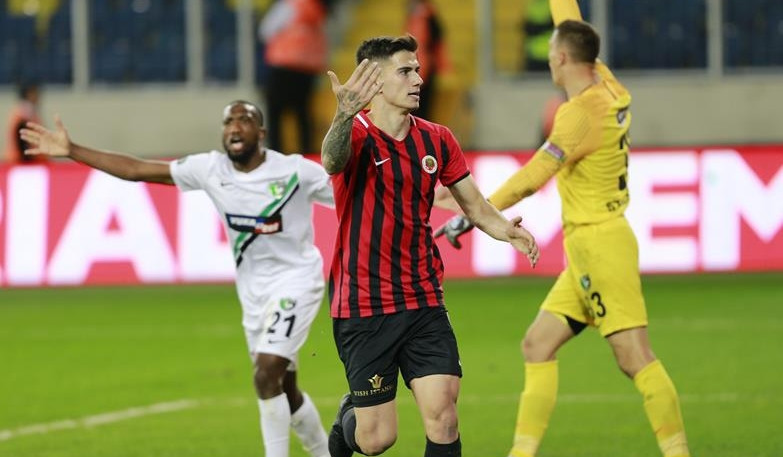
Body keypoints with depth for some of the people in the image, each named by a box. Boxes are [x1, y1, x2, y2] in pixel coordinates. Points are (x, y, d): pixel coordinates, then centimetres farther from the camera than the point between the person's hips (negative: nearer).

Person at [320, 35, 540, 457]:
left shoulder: (437, 140, 6)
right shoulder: (355, 134, -13)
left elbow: (473, 204, 12)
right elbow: (331, 161, -37)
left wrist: (506, 230, -11)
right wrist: (345, 114, -60)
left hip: (423, 301, 4)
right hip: (362, 307, -4)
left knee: (442, 418, -11)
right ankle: (348, 417, 37)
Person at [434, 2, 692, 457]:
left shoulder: (583, 112, -17)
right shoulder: (609, 90, 8)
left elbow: (531, 178, -20)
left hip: (600, 244, -10)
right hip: (587, 249, 10)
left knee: (634, 356, -13)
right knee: (538, 346, 9)